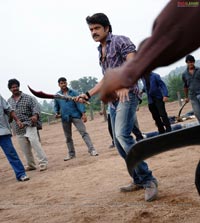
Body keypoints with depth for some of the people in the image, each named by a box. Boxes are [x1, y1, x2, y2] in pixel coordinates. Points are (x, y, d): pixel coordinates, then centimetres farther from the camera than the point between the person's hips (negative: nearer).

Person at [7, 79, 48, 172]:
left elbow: (36, 106, -12)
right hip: (18, 128, 4)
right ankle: (31, 165, 22)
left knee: (35, 143, -16)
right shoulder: (9, 101, 12)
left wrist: (35, 115, -30)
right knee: (25, 148, 9)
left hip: (29, 125, -4)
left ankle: (43, 163, -9)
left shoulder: (28, 98, 0)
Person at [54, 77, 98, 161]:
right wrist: (56, 113, -4)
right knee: (68, 137, 11)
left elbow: (79, 103, -6)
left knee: (84, 132, -11)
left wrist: (83, 114, -15)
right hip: (65, 118, 3)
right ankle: (71, 153, 23)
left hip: (76, 116, -3)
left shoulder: (73, 92, -1)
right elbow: (56, 106, 16)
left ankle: (91, 150, -12)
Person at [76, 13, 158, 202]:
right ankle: (139, 180, 16)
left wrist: (125, 85, -32)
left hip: (127, 96, -9)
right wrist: (88, 94, 22)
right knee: (118, 143, 6)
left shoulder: (120, 41, -3)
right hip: (113, 100, 9)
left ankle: (148, 180, -19)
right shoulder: (101, 51, 22)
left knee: (122, 135, -25)